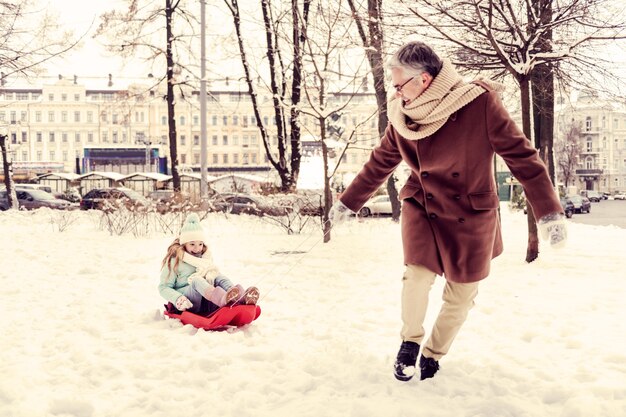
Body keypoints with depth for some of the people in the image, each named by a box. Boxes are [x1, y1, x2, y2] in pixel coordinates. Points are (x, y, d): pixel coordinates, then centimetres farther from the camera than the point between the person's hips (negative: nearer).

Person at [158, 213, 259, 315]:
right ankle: (224, 299, -64)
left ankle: (242, 298, -50)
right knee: (197, 280, -32)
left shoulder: (205, 256, 18)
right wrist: (178, 299, -21)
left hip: (206, 304, 5)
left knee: (219, 278, -19)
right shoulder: (174, 260, 1)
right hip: (187, 305, -5)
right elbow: (164, 287, -3)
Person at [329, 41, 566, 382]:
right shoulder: (401, 118, -7)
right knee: (418, 276, -17)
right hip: (421, 210, 2)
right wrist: (347, 202, 15)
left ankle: (433, 354, 32)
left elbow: (521, 155, -16)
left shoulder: (479, 104, -20)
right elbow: (378, 164, 8)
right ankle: (410, 341, 13)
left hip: (471, 219, -1)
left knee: (461, 296, 7)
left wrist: (549, 212, -20)